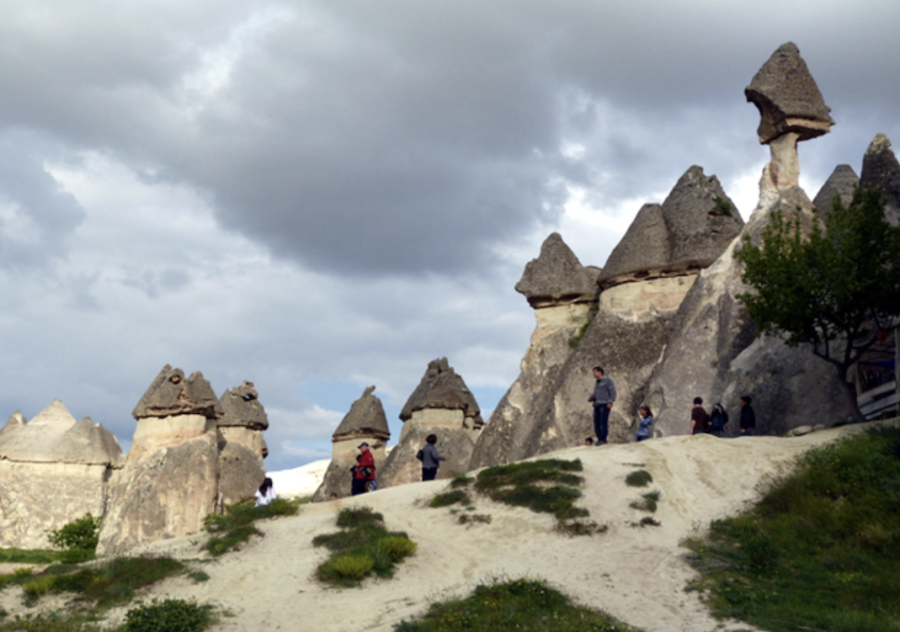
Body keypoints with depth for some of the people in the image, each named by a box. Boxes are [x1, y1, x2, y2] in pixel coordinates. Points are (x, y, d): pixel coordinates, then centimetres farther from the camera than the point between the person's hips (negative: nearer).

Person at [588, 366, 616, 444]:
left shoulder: (607, 380, 0)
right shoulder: (596, 383, 23)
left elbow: (613, 392, -6)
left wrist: (610, 402, -17)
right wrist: (590, 398, 8)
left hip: (605, 405, -8)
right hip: (597, 405, 8)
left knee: (603, 422, -13)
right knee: (597, 423, 1)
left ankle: (603, 439, -14)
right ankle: (599, 439, 5)